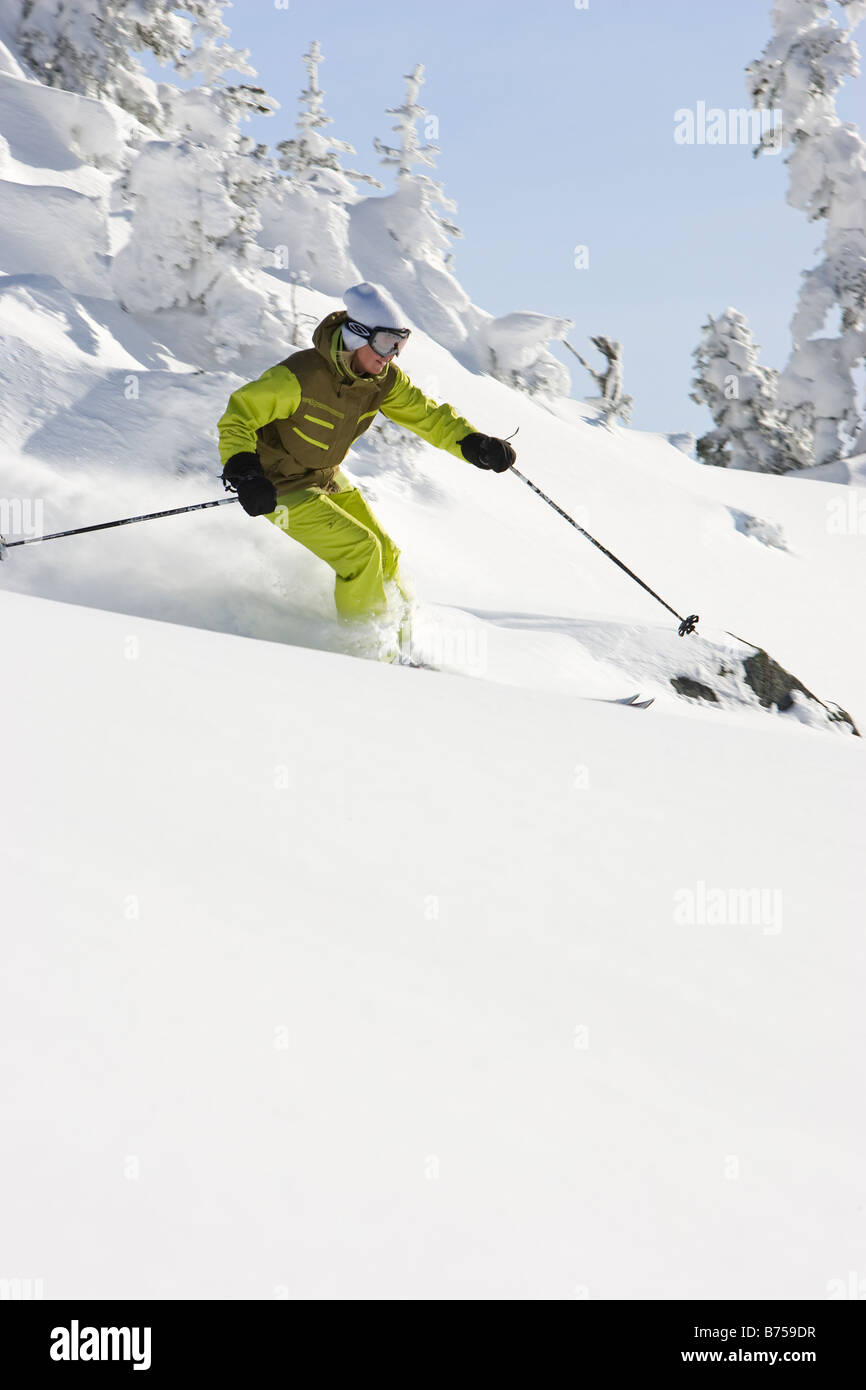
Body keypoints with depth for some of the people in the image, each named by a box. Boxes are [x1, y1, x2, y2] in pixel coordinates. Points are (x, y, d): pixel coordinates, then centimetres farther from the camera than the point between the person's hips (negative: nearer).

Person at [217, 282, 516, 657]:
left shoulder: (384, 379, -11)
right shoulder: (300, 376, -31)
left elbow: (424, 414, 0)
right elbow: (238, 415, -25)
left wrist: (472, 443, -16)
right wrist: (243, 473, -39)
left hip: (328, 479, 7)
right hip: (281, 487, -7)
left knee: (384, 555, 8)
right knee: (360, 550, -17)